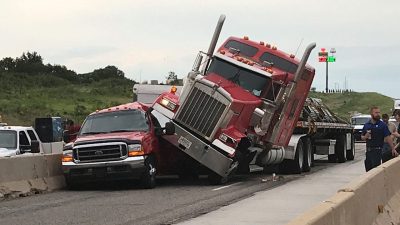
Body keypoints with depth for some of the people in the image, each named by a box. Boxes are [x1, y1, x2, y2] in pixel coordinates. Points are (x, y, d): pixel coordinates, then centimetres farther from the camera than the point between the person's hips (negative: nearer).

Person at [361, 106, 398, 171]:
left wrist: (393, 149, -11)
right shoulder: (366, 125, 10)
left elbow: (388, 137, -5)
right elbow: (362, 137, 18)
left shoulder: (382, 125, -1)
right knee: (368, 170, 9)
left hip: (377, 150, -4)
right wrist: (365, 137, -6)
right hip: (368, 150, 4)